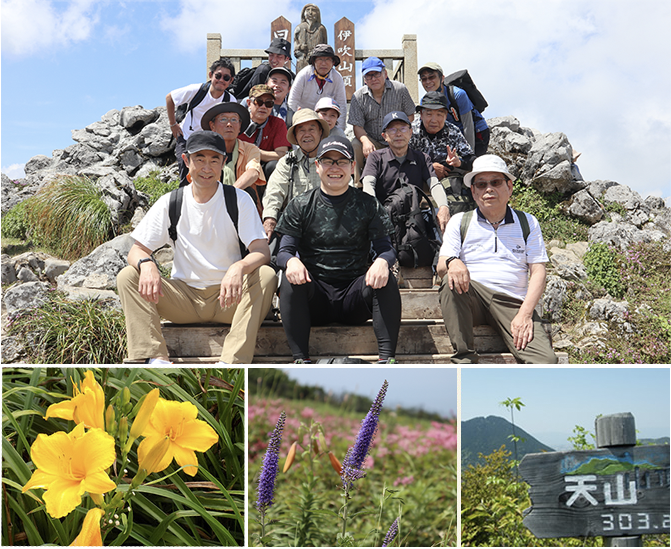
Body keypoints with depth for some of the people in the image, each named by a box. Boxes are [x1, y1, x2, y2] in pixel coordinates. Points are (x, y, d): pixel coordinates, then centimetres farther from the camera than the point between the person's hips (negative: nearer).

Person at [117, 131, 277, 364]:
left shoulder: (239, 200, -2)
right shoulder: (170, 203, 2)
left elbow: (262, 251, -12)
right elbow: (137, 250, 0)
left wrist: (239, 267, -36)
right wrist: (146, 264, -26)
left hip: (227, 295, -1)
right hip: (184, 297, 2)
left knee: (266, 275, -29)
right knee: (127, 276, -18)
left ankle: (232, 363, -38)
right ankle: (155, 358, -30)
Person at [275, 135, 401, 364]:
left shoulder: (368, 205, 9)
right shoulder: (301, 206, 8)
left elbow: (386, 248, 3)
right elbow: (284, 250, 2)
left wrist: (382, 261, -24)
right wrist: (291, 260, -25)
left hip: (354, 294, 0)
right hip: (315, 297, 0)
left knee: (385, 280, -28)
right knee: (291, 279, -30)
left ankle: (387, 359, -31)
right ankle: (300, 360, -31)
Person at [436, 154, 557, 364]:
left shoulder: (527, 223, 14)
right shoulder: (459, 222, 13)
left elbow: (538, 272, 6)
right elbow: (441, 267, 2)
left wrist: (525, 313, -10)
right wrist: (452, 262, -24)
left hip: (513, 303, 0)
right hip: (471, 299, 1)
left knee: (546, 361, -26)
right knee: (452, 281, -36)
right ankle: (464, 359, -29)